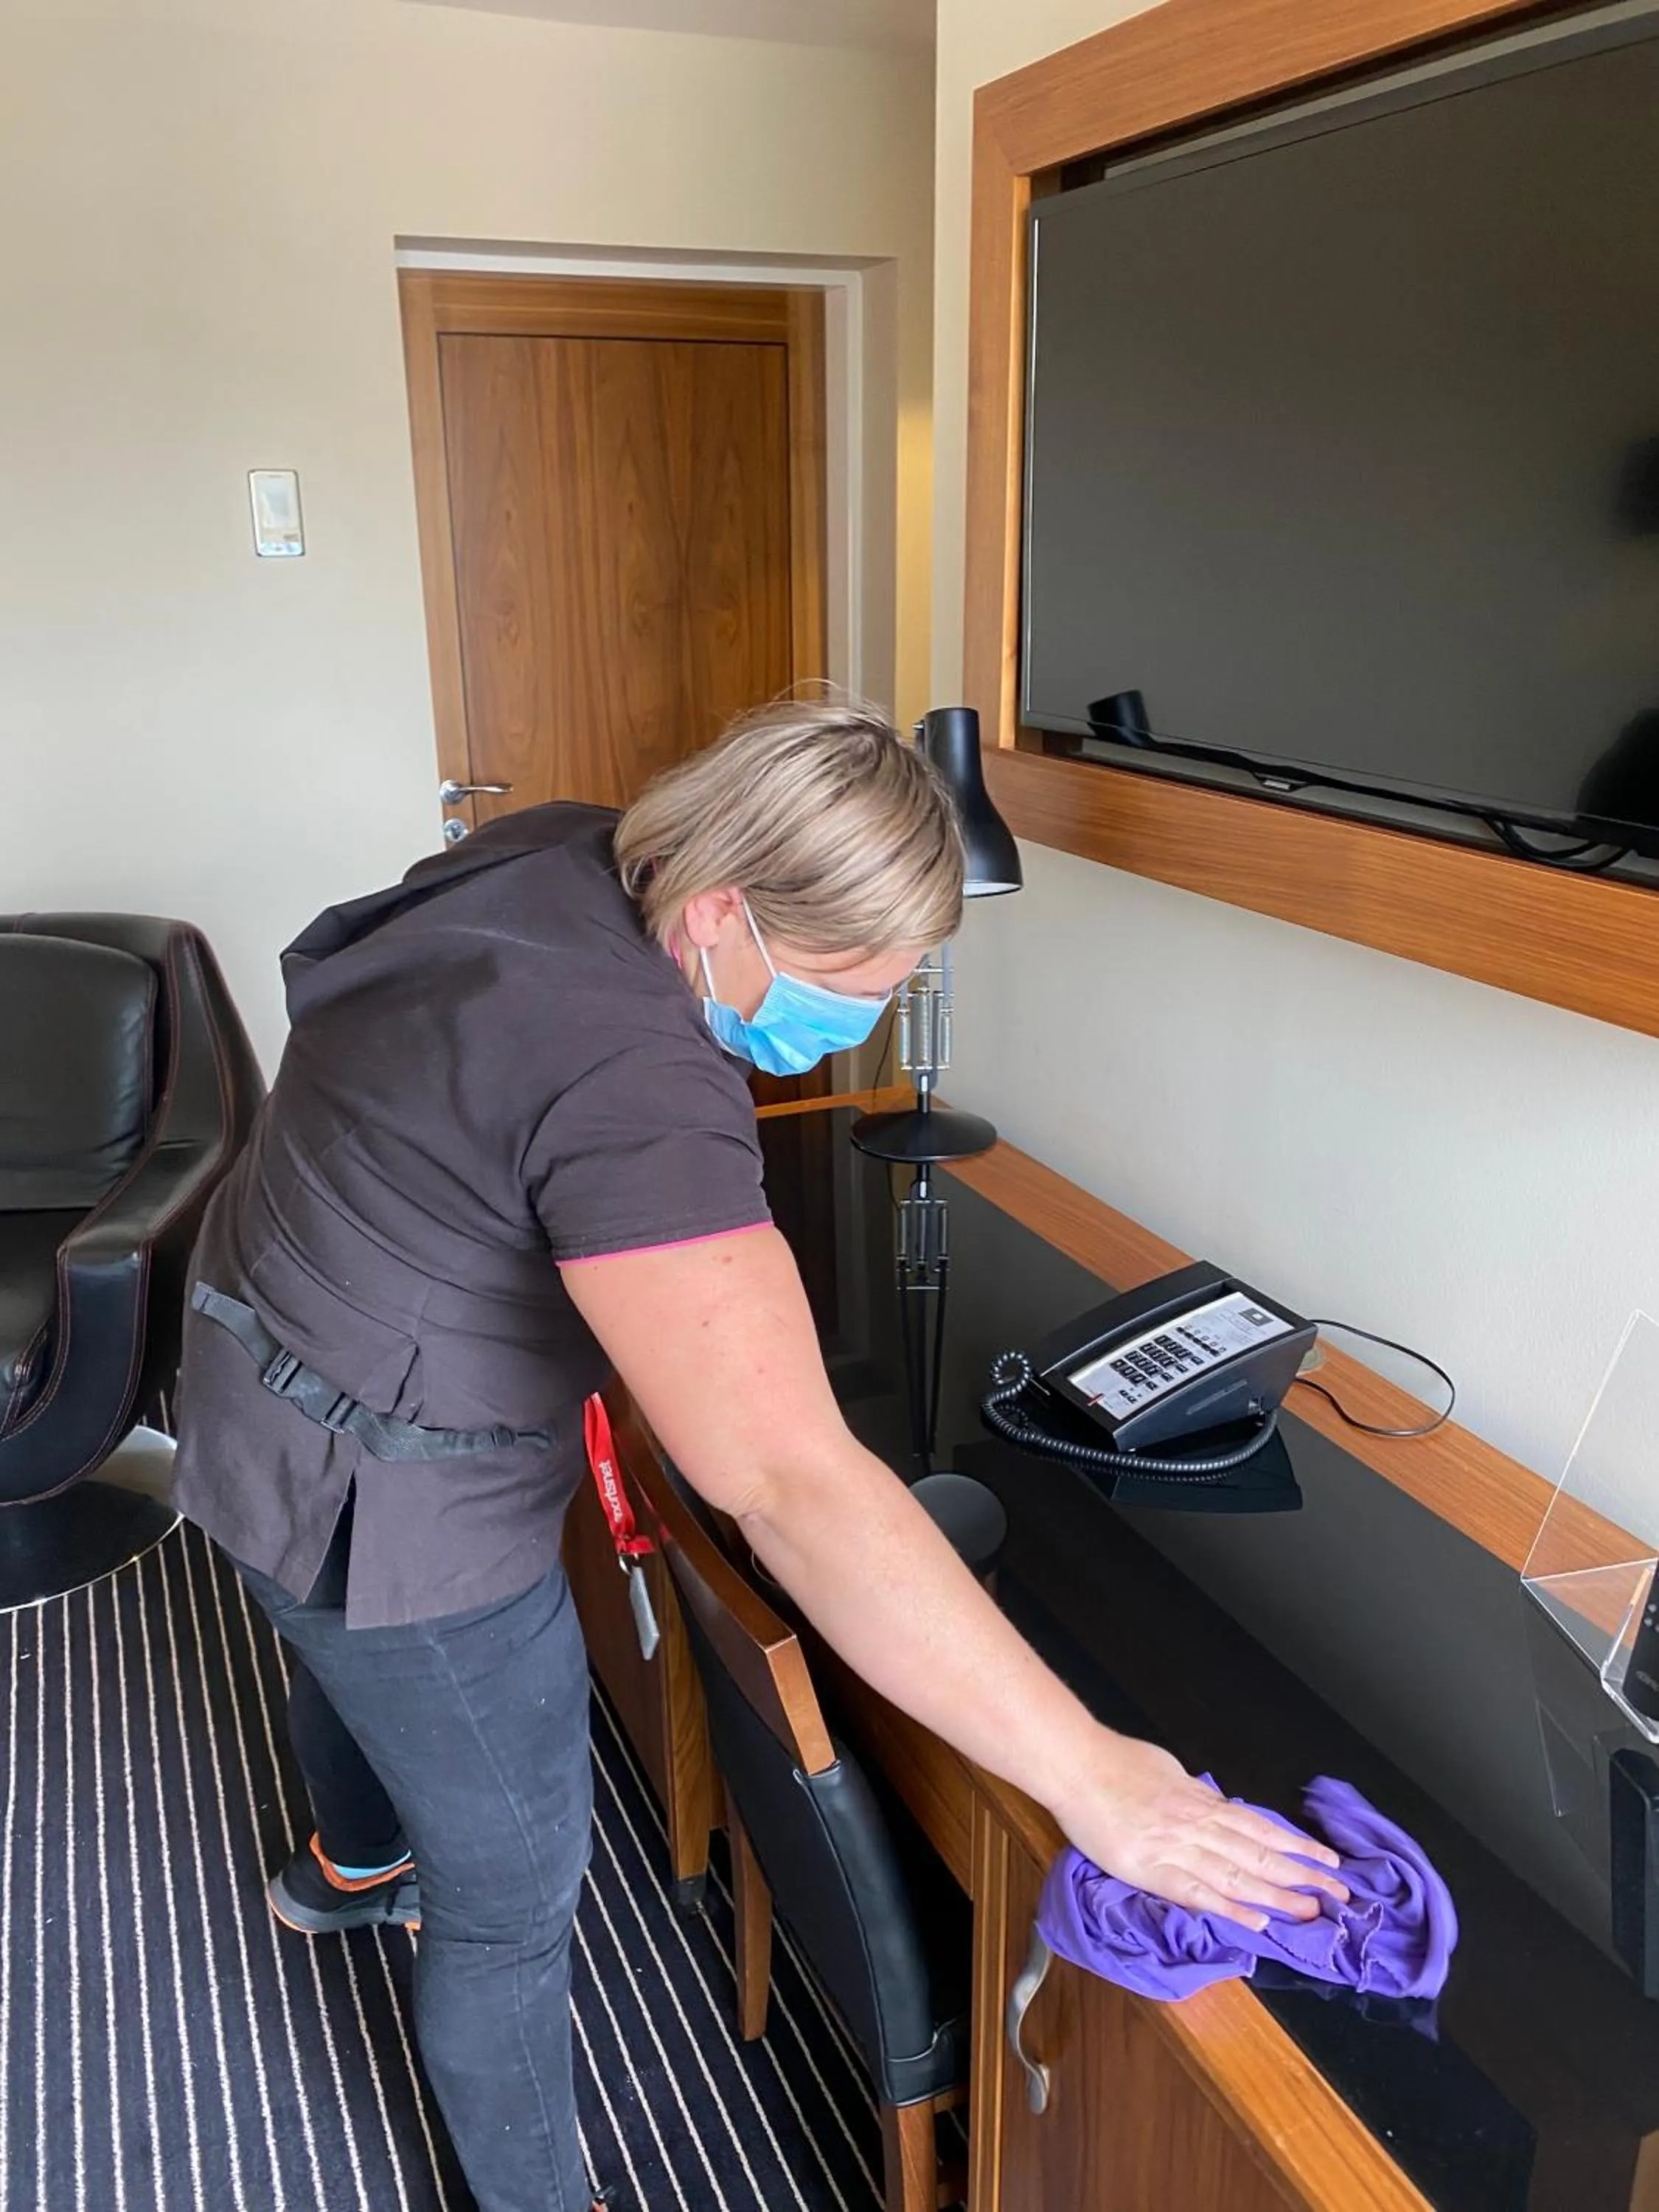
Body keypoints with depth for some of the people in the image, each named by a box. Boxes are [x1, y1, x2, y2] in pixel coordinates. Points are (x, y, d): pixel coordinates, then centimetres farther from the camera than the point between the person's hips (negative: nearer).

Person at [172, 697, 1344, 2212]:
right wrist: (1093, 1783, -38)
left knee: (355, 1659, 38)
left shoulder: (562, 856, -9)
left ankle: (352, 1865, 71)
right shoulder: (631, 1086, -37)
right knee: (512, 1891, 12)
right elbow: (796, 1488, -42)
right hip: (388, 1503, -10)